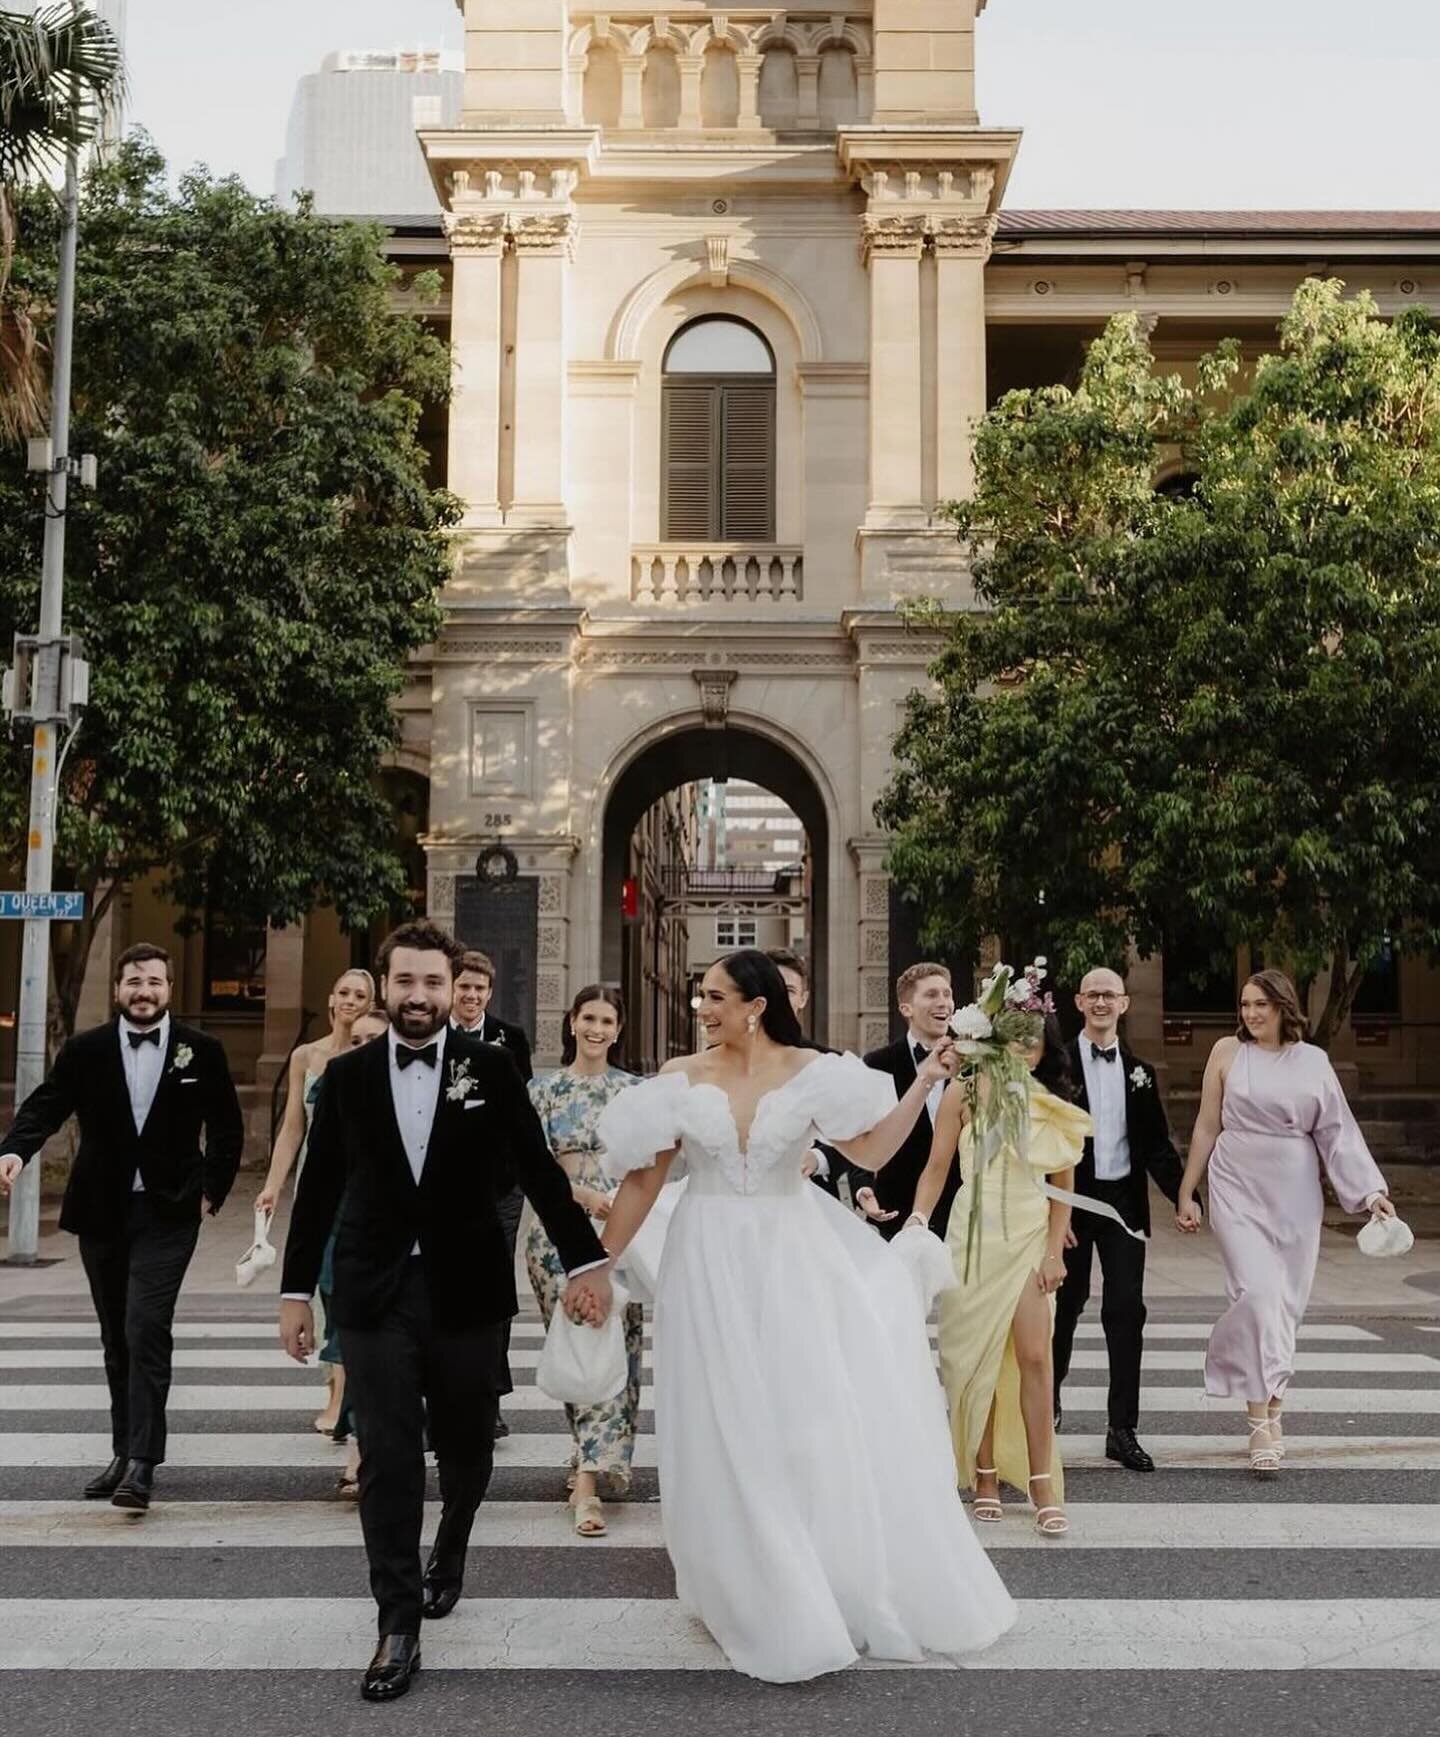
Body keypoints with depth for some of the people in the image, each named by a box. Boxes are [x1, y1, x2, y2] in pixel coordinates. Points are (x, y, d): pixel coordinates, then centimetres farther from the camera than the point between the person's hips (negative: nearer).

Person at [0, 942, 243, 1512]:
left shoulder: (201, 1052, -1)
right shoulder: (85, 1051, 1)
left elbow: (227, 1128, 6)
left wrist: (211, 1190, 0)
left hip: (166, 1214, -3)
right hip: (101, 1213, 3)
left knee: (146, 1330, -13)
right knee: (117, 1338, 12)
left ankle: (142, 1462, -10)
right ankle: (125, 1453, 24)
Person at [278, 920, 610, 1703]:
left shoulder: (490, 1068, -3)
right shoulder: (346, 1074, 0)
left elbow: (538, 1170, -1)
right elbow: (318, 1190, 5)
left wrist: (588, 1260, -5)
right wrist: (295, 1290, 7)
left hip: (466, 1289, 0)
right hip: (375, 1294, 0)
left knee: (466, 1445, 15)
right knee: (386, 1460, -1)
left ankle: (449, 1551, 45)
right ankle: (399, 1627, 11)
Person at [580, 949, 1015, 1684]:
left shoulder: (810, 1071, -5)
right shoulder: (680, 1078, -4)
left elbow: (872, 1151, -6)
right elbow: (641, 1180, -1)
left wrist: (924, 1083, -12)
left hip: (793, 1257, 0)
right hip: (712, 1263, 0)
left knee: (819, 1422, 8)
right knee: (731, 1433, 5)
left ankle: (852, 1585, 30)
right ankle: (765, 1598, 24)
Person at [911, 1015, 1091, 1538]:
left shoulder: (1054, 1106, 5)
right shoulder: (965, 1094, -2)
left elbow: (1061, 1184, 7)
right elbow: (937, 1168, -3)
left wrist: (1054, 1251, 1)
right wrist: (919, 1219, -17)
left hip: (1031, 1236, 1)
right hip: (974, 1234, -1)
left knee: (1034, 1357, -6)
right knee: (977, 1358, 5)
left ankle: (1042, 1486, 1)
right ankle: (985, 1478, 17)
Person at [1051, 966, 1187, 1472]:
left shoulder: (1139, 1071, 9)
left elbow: (1157, 1143, 9)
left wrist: (1183, 1196, -3)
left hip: (1124, 1199, 3)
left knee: (1126, 1311, 0)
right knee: (1065, 1305, 9)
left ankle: (1122, 1429, 8)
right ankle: (1047, 1402, 32)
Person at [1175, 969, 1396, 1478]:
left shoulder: (1312, 1061, 5)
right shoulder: (1228, 1052, 1)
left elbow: (1338, 1132, 6)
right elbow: (1207, 1126, 5)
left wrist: (1371, 1191, -3)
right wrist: (1186, 1193, 6)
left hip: (1294, 1194, 2)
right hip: (1238, 1189, -2)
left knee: (1286, 1302, 7)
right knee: (1258, 1292, -14)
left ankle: (1267, 1401, 24)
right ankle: (1262, 1418, -10)